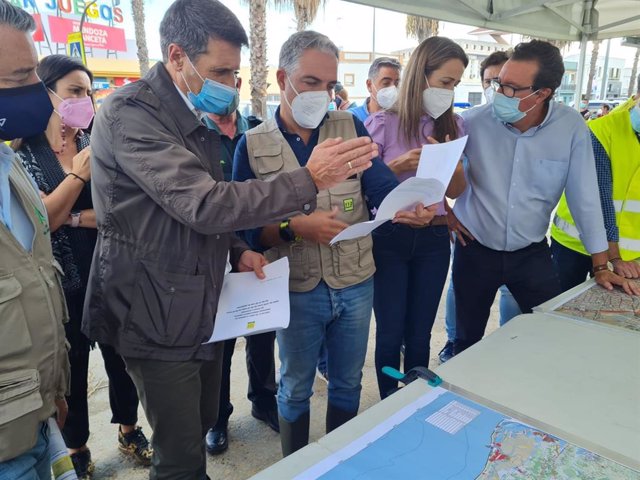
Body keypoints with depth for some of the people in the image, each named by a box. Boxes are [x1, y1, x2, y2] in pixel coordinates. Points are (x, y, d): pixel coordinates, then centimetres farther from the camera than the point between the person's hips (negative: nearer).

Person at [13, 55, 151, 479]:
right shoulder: (22, 154, -5)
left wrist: (74, 218, -16)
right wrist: (79, 174, -18)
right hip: (62, 286, -2)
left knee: (122, 358, 15)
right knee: (71, 371, 14)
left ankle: (129, 429, 39)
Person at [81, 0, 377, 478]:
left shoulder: (195, 118, 11)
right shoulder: (131, 112, -19)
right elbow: (202, 204, -29)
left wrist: (236, 251, 3)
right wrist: (308, 180, -29)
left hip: (200, 303, 8)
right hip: (158, 315, -8)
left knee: (203, 425, 21)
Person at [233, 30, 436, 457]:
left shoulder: (351, 128, 1)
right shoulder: (253, 145, -5)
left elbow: (381, 186, -9)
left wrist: (409, 205, -31)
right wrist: (294, 228, -26)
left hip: (356, 284, 3)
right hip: (297, 290, -2)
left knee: (348, 382, 20)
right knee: (295, 388, 17)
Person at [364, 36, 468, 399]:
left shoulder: (454, 126, 6)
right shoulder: (383, 123, -6)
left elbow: (455, 192, 11)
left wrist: (455, 166, -10)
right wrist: (399, 165, -18)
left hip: (434, 239, 3)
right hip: (390, 237, -3)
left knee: (420, 334, 13)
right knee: (390, 333, 6)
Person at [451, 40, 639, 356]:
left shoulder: (572, 128, -12)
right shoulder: (473, 121, -14)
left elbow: (584, 198, -6)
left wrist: (600, 266, 0)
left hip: (532, 254, 1)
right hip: (475, 250, 0)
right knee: (468, 342, 14)